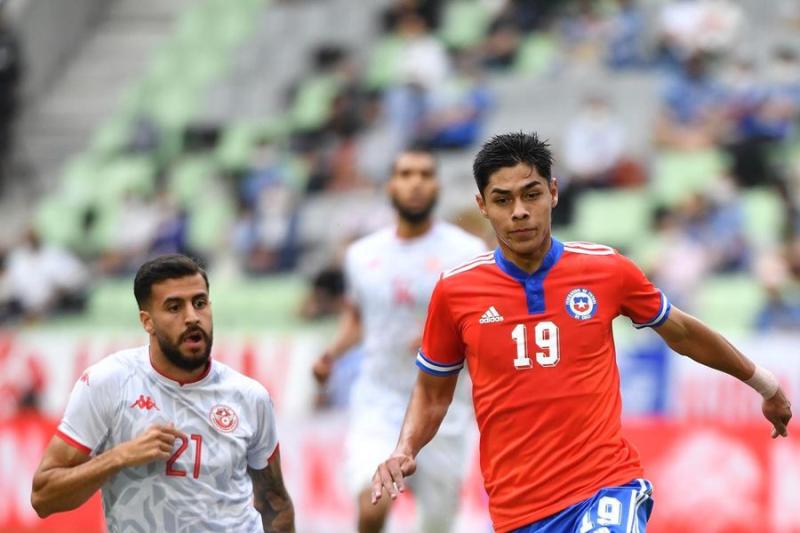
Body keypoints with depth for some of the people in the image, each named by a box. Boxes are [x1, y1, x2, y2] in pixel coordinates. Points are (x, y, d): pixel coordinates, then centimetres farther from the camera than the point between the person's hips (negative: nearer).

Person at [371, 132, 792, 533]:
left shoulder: (607, 269, 1)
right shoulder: (454, 291, 1)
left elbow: (681, 333, 19)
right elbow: (431, 393, 15)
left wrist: (763, 383, 30)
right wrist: (403, 452, -4)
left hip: (608, 488, -2)